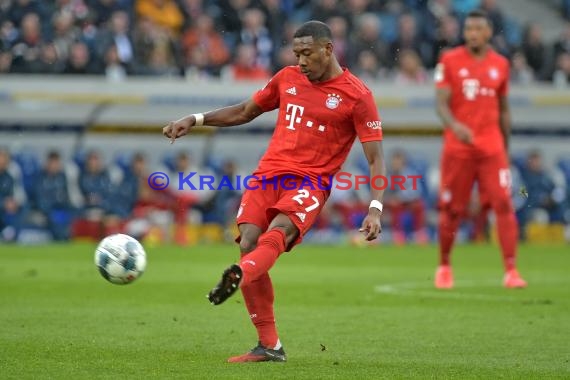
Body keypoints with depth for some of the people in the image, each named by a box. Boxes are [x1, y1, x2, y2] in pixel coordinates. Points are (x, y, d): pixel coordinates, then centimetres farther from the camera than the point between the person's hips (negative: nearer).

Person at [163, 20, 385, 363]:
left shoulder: (357, 95, -1)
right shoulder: (287, 78, 14)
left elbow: (376, 158, -4)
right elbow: (246, 111, 28)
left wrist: (375, 209, -17)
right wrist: (195, 120, 17)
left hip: (311, 180, -5)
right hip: (269, 172, 5)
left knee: (278, 231, -33)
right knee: (249, 243, -14)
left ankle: (237, 277, -63)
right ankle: (269, 346, -8)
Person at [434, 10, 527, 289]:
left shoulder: (500, 65, 9)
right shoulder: (450, 61, 0)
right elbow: (441, 103, -7)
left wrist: (506, 148, 17)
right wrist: (454, 125, -27)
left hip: (492, 147, 2)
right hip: (457, 147, -2)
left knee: (504, 203, -11)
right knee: (451, 209, 4)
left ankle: (511, 271, -12)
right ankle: (444, 267, 24)